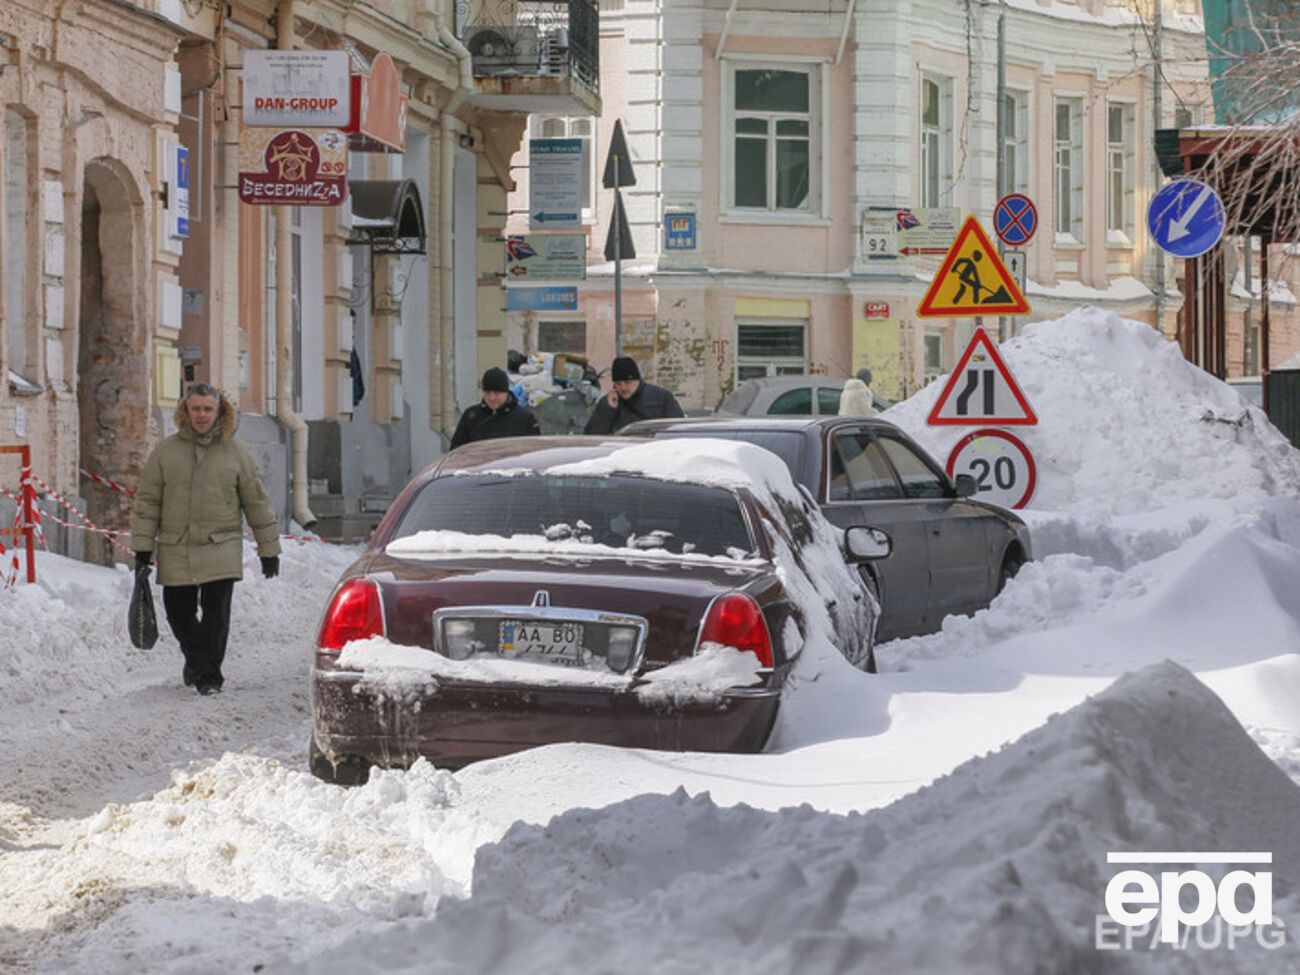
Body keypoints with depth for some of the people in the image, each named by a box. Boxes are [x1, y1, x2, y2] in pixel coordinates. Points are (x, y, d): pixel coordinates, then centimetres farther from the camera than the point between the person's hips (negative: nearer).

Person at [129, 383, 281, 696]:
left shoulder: (235, 453, 3)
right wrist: (142, 547, 2)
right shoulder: (166, 452, 4)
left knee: (216, 616, -6)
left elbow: (257, 502, 8)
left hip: (221, 550, -1)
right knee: (179, 614, 8)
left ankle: (209, 675, 7)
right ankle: (196, 658, 35)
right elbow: (147, 501, 7)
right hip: (176, 552, 2)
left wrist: (269, 550, 7)